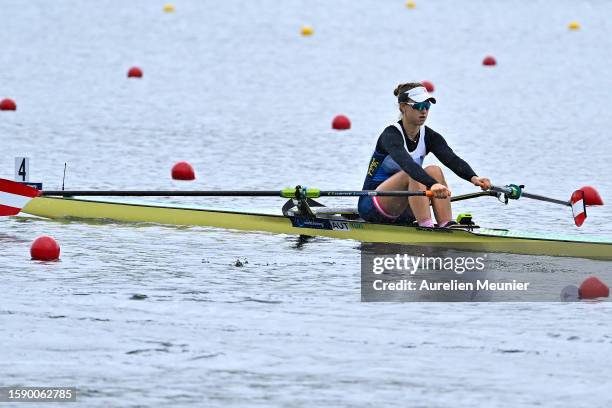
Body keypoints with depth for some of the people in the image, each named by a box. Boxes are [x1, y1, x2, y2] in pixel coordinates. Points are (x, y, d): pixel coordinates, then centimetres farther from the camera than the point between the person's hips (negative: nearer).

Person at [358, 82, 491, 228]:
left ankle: (447, 226, -27)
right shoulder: (391, 135, -19)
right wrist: (432, 184, -56)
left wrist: (473, 178, -38)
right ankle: (426, 227, -36)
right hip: (372, 207, -6)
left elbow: (452, 160, -17)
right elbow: (405, 162, -39)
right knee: (413, 174, -30)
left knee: (434, 171, -18)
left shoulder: (429, 137, 0)